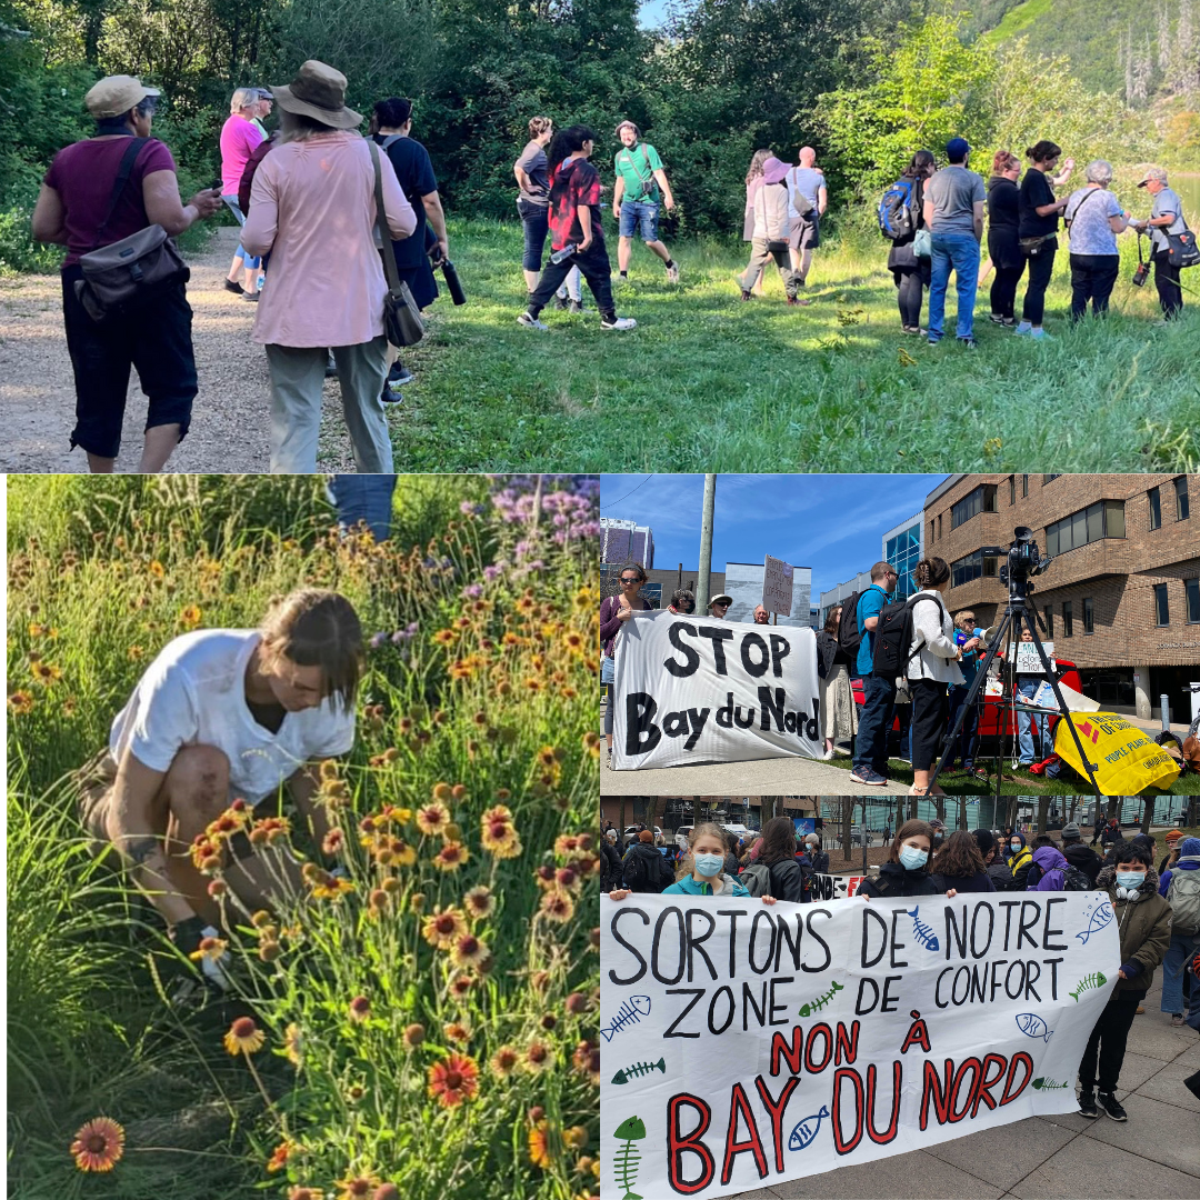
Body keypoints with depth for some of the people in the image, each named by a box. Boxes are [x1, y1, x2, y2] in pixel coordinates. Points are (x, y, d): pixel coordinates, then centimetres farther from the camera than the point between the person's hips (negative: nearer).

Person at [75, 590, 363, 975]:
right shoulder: (188, 676, -36)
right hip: (130, 801, -4)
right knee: (203, 767, -39)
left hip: (227, 817, 5)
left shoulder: (327, 690, -21)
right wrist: (190, 930, -39)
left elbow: (310, 784, -2)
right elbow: (126, 817, -33)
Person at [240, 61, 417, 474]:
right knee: (367, 413, 17)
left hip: (295, 313, -2)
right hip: (361, 308, 2)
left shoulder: (276, 162, -6)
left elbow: (255, 242, -9)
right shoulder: (369, 154, -3)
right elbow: (403, 225, -3)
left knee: (293, 420, 1)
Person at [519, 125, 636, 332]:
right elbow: (583, 206, -21)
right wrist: (588, 235, -22)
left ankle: (531, 313, 4)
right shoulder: (587, 170, -15)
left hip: (561, 234, 7)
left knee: (553, 273, 11)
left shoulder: (558, 168, 8)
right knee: (600, 275, 6)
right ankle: (609, 319, 14)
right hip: (581, 236, -7)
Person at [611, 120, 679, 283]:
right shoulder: (619, 156, 10)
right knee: (624, 238, -7)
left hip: (648, 202, -4)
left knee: (650, 241, -3)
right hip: (628, 203, 4)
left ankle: (670, 265, 22)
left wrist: (668, 196, -18)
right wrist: (615, 203, 18)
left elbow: (659, 173, -10)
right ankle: (623, 276, -6)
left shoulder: (647, 150, -5)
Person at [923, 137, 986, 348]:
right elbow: (978, 217, -7)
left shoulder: (935, 178, 10)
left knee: (937, 286, 7)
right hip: (963, 237, -5)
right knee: (966, 287, 0)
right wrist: (977, 241, 4)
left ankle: (934, 333, 9)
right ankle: (965, 334, -2)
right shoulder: (973, 179, -5)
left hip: (938, 236, 5)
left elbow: (927, 214, 12)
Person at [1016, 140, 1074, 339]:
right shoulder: (1035, 178, -17)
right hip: (1040, 239, -11)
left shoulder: (1037, 177, 14)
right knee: (1039, 284, -7)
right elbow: (1042, 210, -22)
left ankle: (1025, 325, 20)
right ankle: (1036, 330, -4)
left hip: (1037, 238, 11)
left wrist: (1068, 168, 17)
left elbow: (1059, 181, 30)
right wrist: (1065, 202, -11)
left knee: (1035, 283, 15)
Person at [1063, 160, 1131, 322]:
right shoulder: (1107, 197, -11)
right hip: (1104, 256, -5)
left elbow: (1069, 224, 15)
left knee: (1079, 297, 10)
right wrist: (1126, 217, 10)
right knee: (1100, 298, 1)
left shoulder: (1074, 196, 5)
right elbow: (1118, 228, -9)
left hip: (1077, 255, 5)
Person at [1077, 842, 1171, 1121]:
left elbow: (1157, 943, -7)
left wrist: (1131, 968, -18)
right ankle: (1086, 1090, 26)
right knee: (1089, 1039, 10)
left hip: (1128, 988, 1)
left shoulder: (1159, 906, -1)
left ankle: (1107, 1092, 31)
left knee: (1115, 1042, 15)